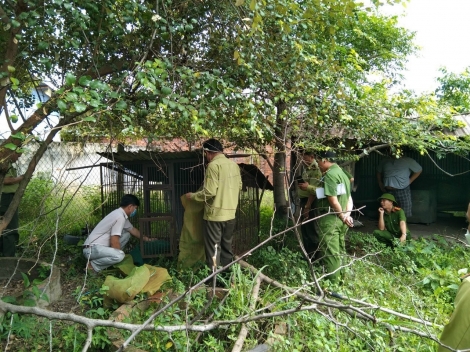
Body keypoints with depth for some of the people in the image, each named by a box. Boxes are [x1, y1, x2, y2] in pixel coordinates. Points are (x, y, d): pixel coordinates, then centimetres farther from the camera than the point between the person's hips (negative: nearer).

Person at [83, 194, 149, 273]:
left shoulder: (120, 214, 10)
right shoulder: (120, 217, -20)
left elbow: (132, 229, 27)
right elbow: (114, 242, -22)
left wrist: (144, 238, 35)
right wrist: (119, 254, -7)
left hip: (100, 246, 10)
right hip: (92, 249, -10)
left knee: (126, 234, 12)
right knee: (119, 256, -33)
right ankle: (93, 265, -9)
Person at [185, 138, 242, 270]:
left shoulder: (213, 165, -15)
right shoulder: (234, 165, 7)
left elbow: (209, 192, -20)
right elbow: (239, 186, 16)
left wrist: (193, 195, -5)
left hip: (215, 215, -7)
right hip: (230, 214, 7)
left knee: (213, 250, 3)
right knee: (227, 247, 18)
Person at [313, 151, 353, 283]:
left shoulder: (329, 174, -15)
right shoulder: (342, 173, 16)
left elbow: (333, 200, -19)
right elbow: (349, 198, 14)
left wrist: (342, 216, -7)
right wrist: (347, 215, 2)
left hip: (329, 218, -10)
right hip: (340, 219, 10)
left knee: (329, 252, -4)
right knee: (339, 251, 17)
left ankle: (332, 282, 1)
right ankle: (339, 277, 27)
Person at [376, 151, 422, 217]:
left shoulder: (407, 160, 4)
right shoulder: (385, 161, 15)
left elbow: (419, 170, 11)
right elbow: (379, 172, 28)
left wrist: (409, 181, 3)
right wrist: (380, 184, 15)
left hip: (402, 190, -3)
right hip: (388, 191, 3)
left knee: (404, 213, -4)